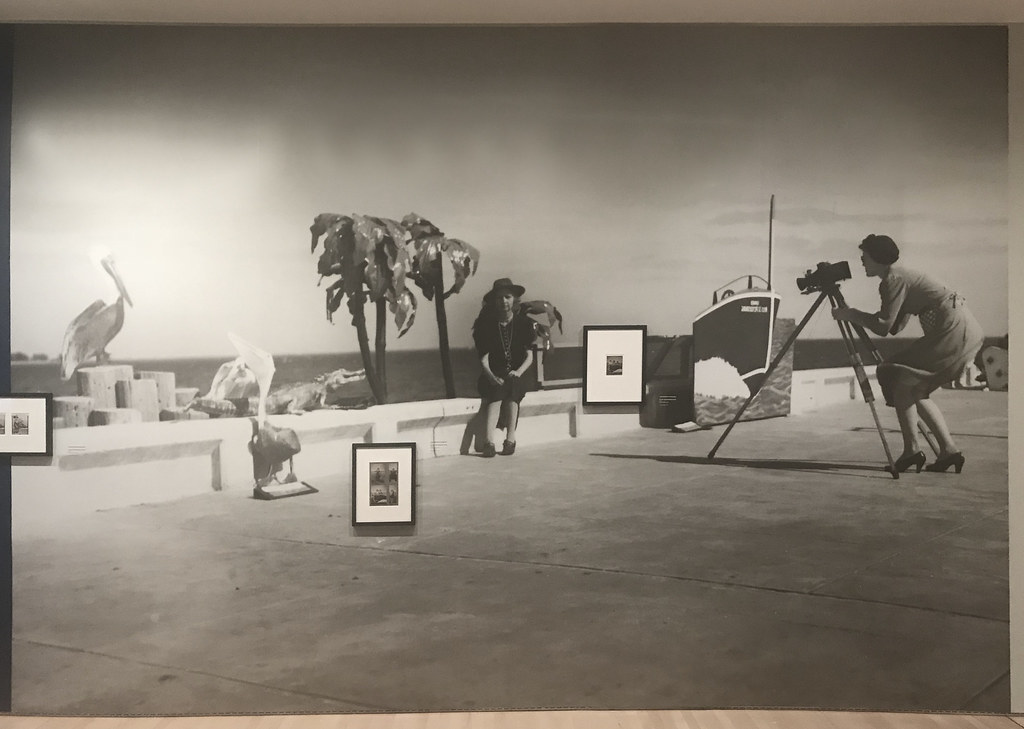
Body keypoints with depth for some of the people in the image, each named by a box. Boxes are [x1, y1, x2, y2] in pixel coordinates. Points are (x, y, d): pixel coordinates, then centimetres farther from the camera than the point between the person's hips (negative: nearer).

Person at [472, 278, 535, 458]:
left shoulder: (524, 323, 5)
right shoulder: (486, 325, 2)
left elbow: (529, 356, 2)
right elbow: (484, 359, -4)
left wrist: (518, 372, -17)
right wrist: (492, 377, -23)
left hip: (518, 376, 1)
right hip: (493, 377, -1)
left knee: (510, 386, -32)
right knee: (499, 389, -32)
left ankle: (510, 440, -35)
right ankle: (489, 441, -45)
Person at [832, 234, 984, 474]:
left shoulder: (894, 279, -11)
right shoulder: (899, 276, 18)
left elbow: (884, 326, -16)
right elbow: (895, 326, 17)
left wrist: (851, 314, -5)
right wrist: (853, 315, 14)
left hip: (954, 329, -10)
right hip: (965, 329, 10)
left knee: (900, 379, -8)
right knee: (914, 389, 12)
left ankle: (912, 449, -8)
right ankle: (949, 450, 9)